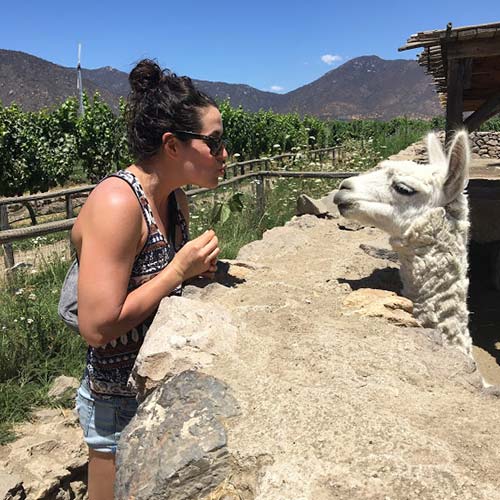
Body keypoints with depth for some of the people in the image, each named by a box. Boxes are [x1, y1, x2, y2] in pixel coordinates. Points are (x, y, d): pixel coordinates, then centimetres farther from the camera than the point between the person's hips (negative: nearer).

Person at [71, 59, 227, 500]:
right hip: (121, 401, -7)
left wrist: (200, 269, -3)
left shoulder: (176, 200, 0)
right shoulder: (117, 203, -26)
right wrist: (180, 269, -23)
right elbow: (98, 326, -27)